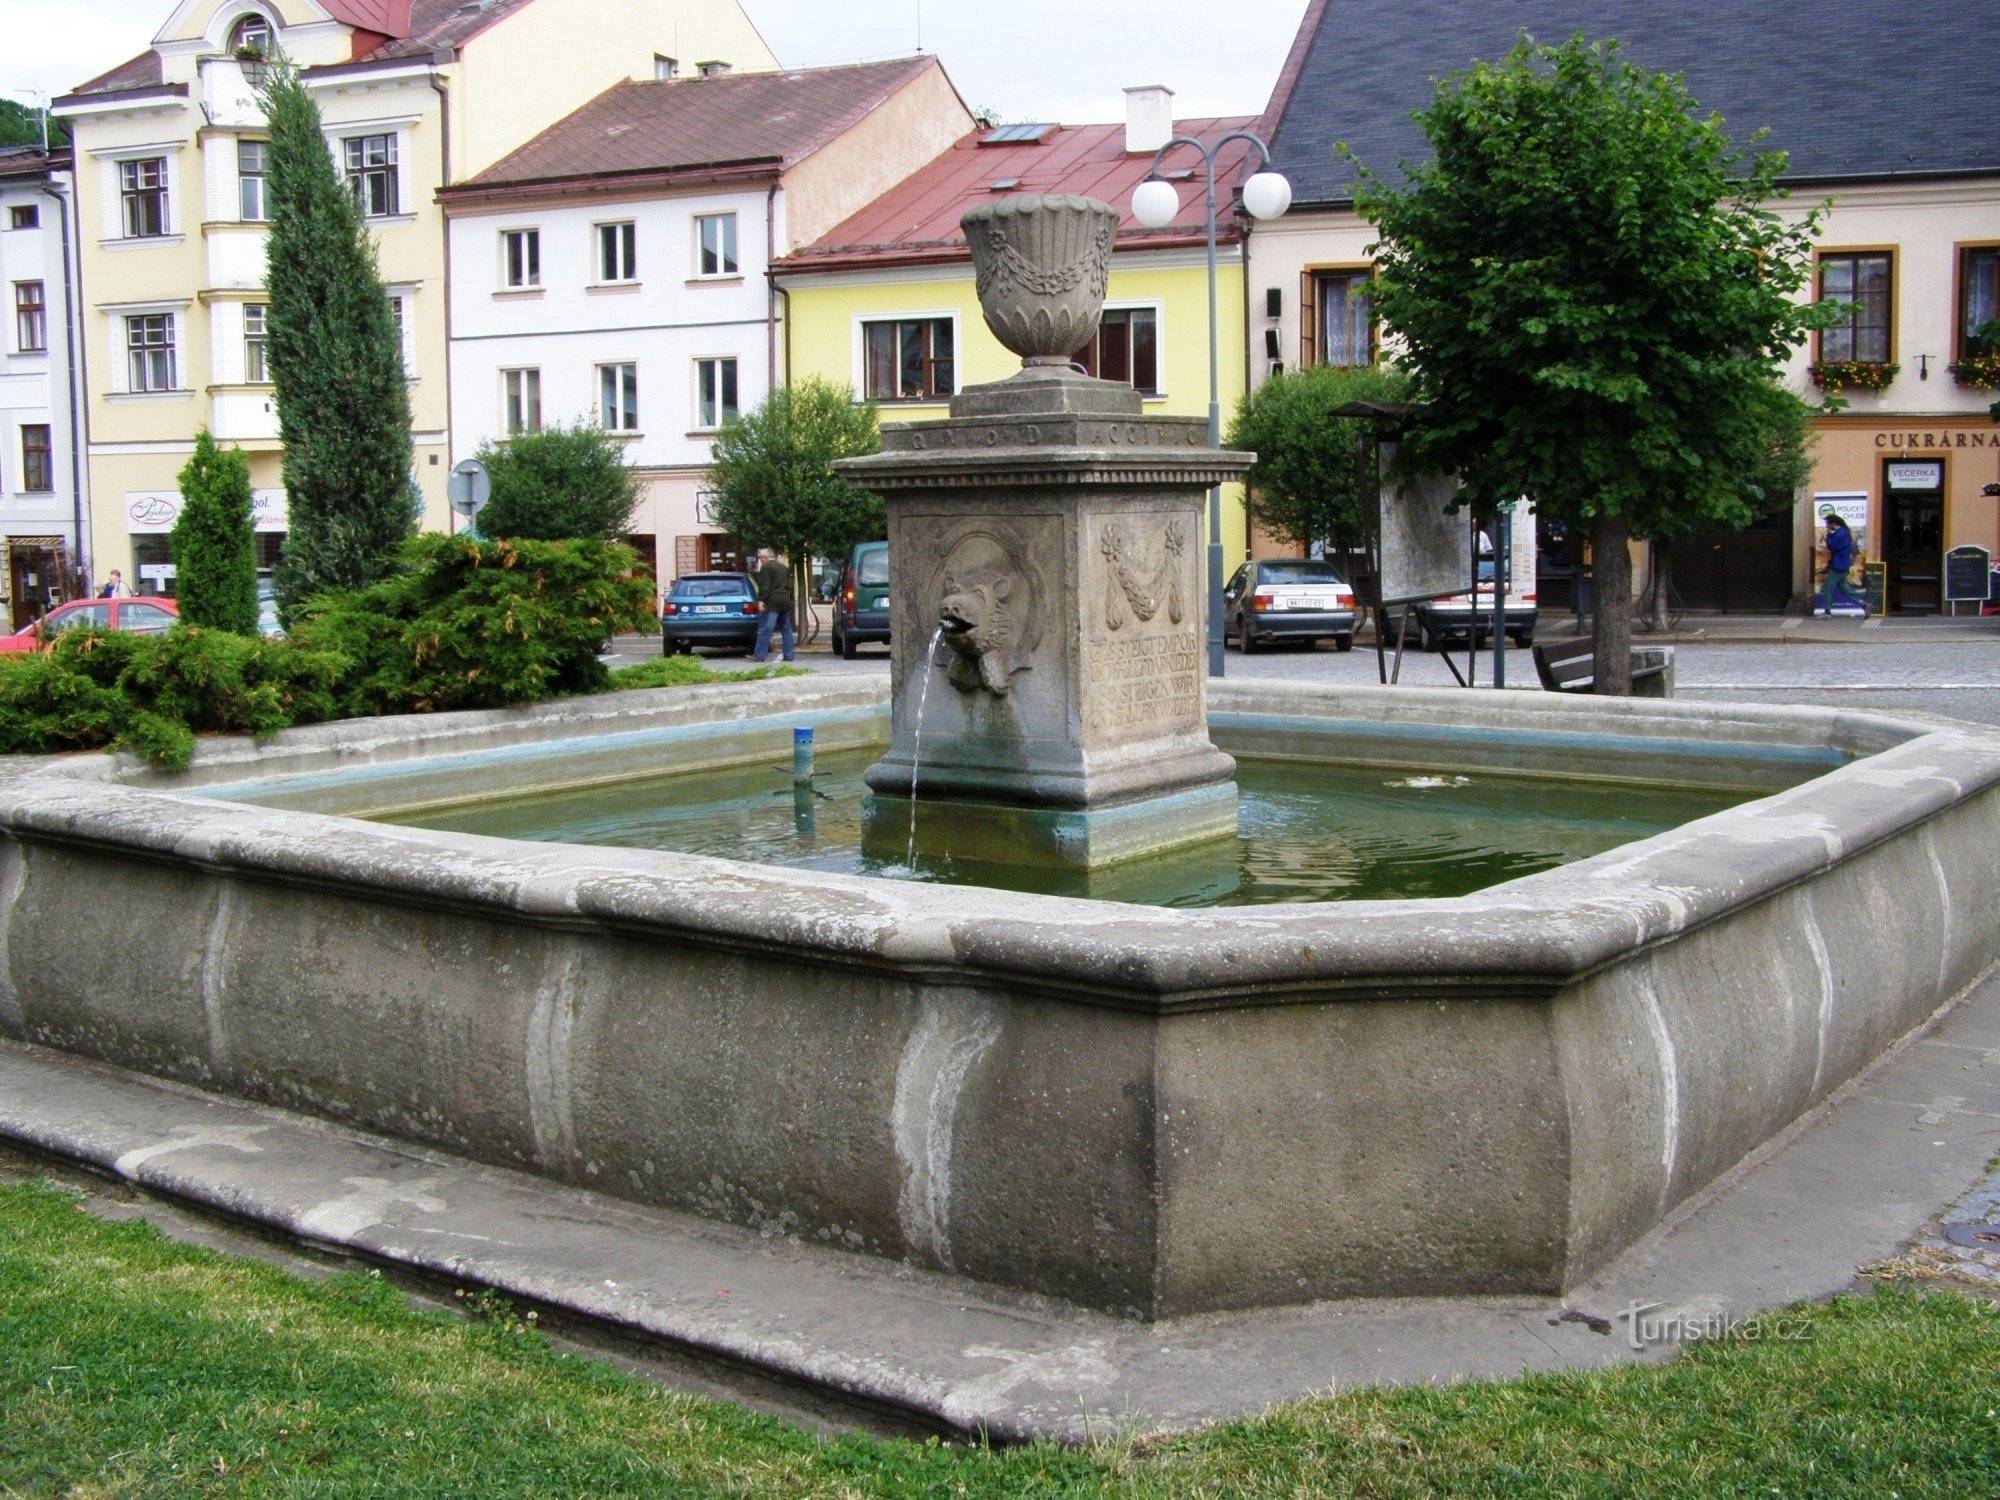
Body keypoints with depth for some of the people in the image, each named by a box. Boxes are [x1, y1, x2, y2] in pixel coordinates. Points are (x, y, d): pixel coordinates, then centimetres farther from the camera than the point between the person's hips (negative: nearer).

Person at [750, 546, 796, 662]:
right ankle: (788, 655, 10)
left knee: (764, 630, -9)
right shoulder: (784, 567, 19)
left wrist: (761, 600, -17)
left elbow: (764, 586, -15)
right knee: (786, 630, 11)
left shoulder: (765, 567, -7)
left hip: (772, 604, -8)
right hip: (785, 602, 8)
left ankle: (759, 655, -12)